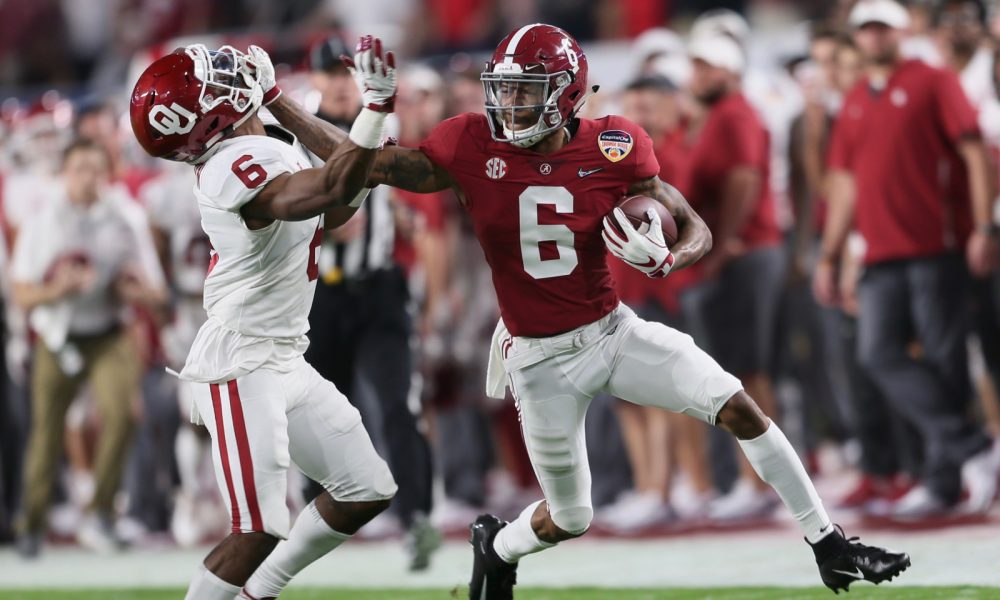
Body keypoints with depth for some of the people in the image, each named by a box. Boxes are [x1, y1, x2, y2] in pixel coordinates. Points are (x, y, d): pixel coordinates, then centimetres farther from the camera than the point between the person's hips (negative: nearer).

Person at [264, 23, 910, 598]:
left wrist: (665, 259, -29)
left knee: (739, 407, -12)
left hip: (613, 331, 1)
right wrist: (275, 105, -12)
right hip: (542, 359, -1)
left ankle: (829, 546, -1)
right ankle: (497, 547, 42)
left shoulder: (612, 150, -12)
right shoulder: (473, 147, -13)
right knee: (569, 519, 7)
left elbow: (698, 231, -6)